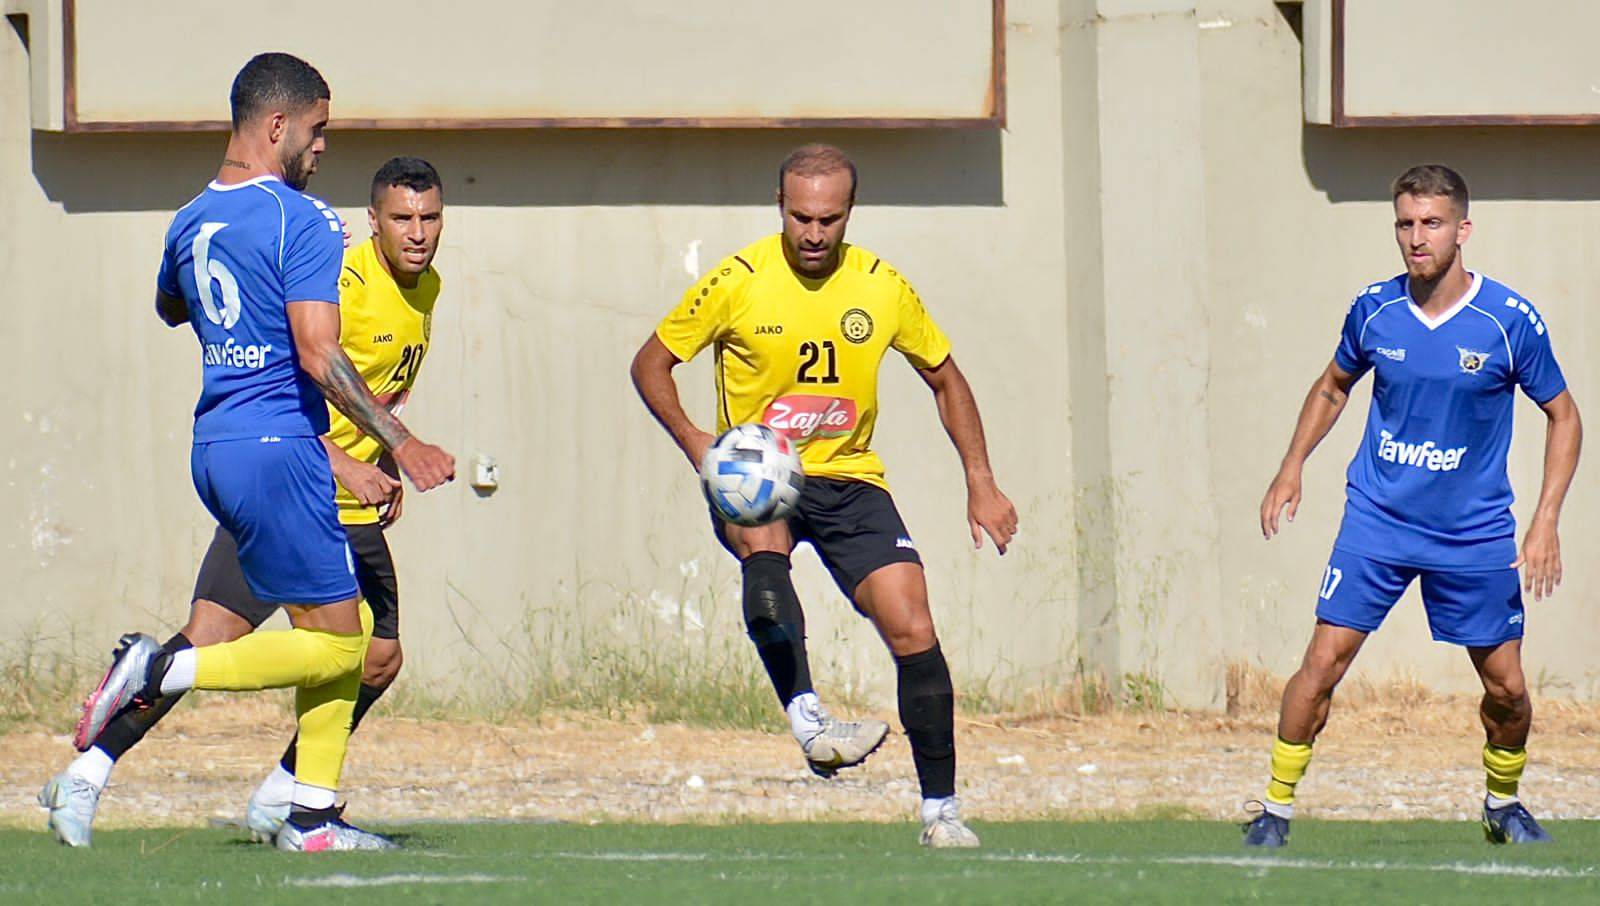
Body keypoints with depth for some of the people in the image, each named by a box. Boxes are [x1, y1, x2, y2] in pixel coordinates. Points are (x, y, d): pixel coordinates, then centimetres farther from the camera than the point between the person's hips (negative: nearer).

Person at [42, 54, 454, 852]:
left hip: (214, 448, 9)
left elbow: (168, 307, 33)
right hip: (278, 449, -9)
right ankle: (162, 668, -13)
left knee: (349, 628, 14)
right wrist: (399, 443, -16)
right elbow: (318, 354, -21)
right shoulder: (302, 223, -13)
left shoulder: (191, 222, 11)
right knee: (337, 642, -3)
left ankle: (312, 814, 10)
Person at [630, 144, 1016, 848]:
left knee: (911, 626, -12)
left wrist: (981, 485, 8)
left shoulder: (882, 288, 0)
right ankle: (807, 724, -50)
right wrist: (694, 440, -14)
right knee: (764, 544, -38)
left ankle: (940, 810, -1)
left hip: (849, 478, 2)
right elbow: (650, 363, 3)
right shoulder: (739, 282, -7)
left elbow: (945, 380, 15)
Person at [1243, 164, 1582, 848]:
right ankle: (1276, 809, 1)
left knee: (1507, 688, 3)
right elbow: (1334, 386, 17)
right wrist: (1291, 468, 6)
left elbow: (1563, 417, 0)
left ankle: (1503, 803, 30)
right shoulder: (1373, 310, -4)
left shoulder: (1511, 322, -11)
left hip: (1475, 534, -1)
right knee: (1324, 662, -10)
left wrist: (1546, 522, -8)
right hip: (1377, 522, 1)